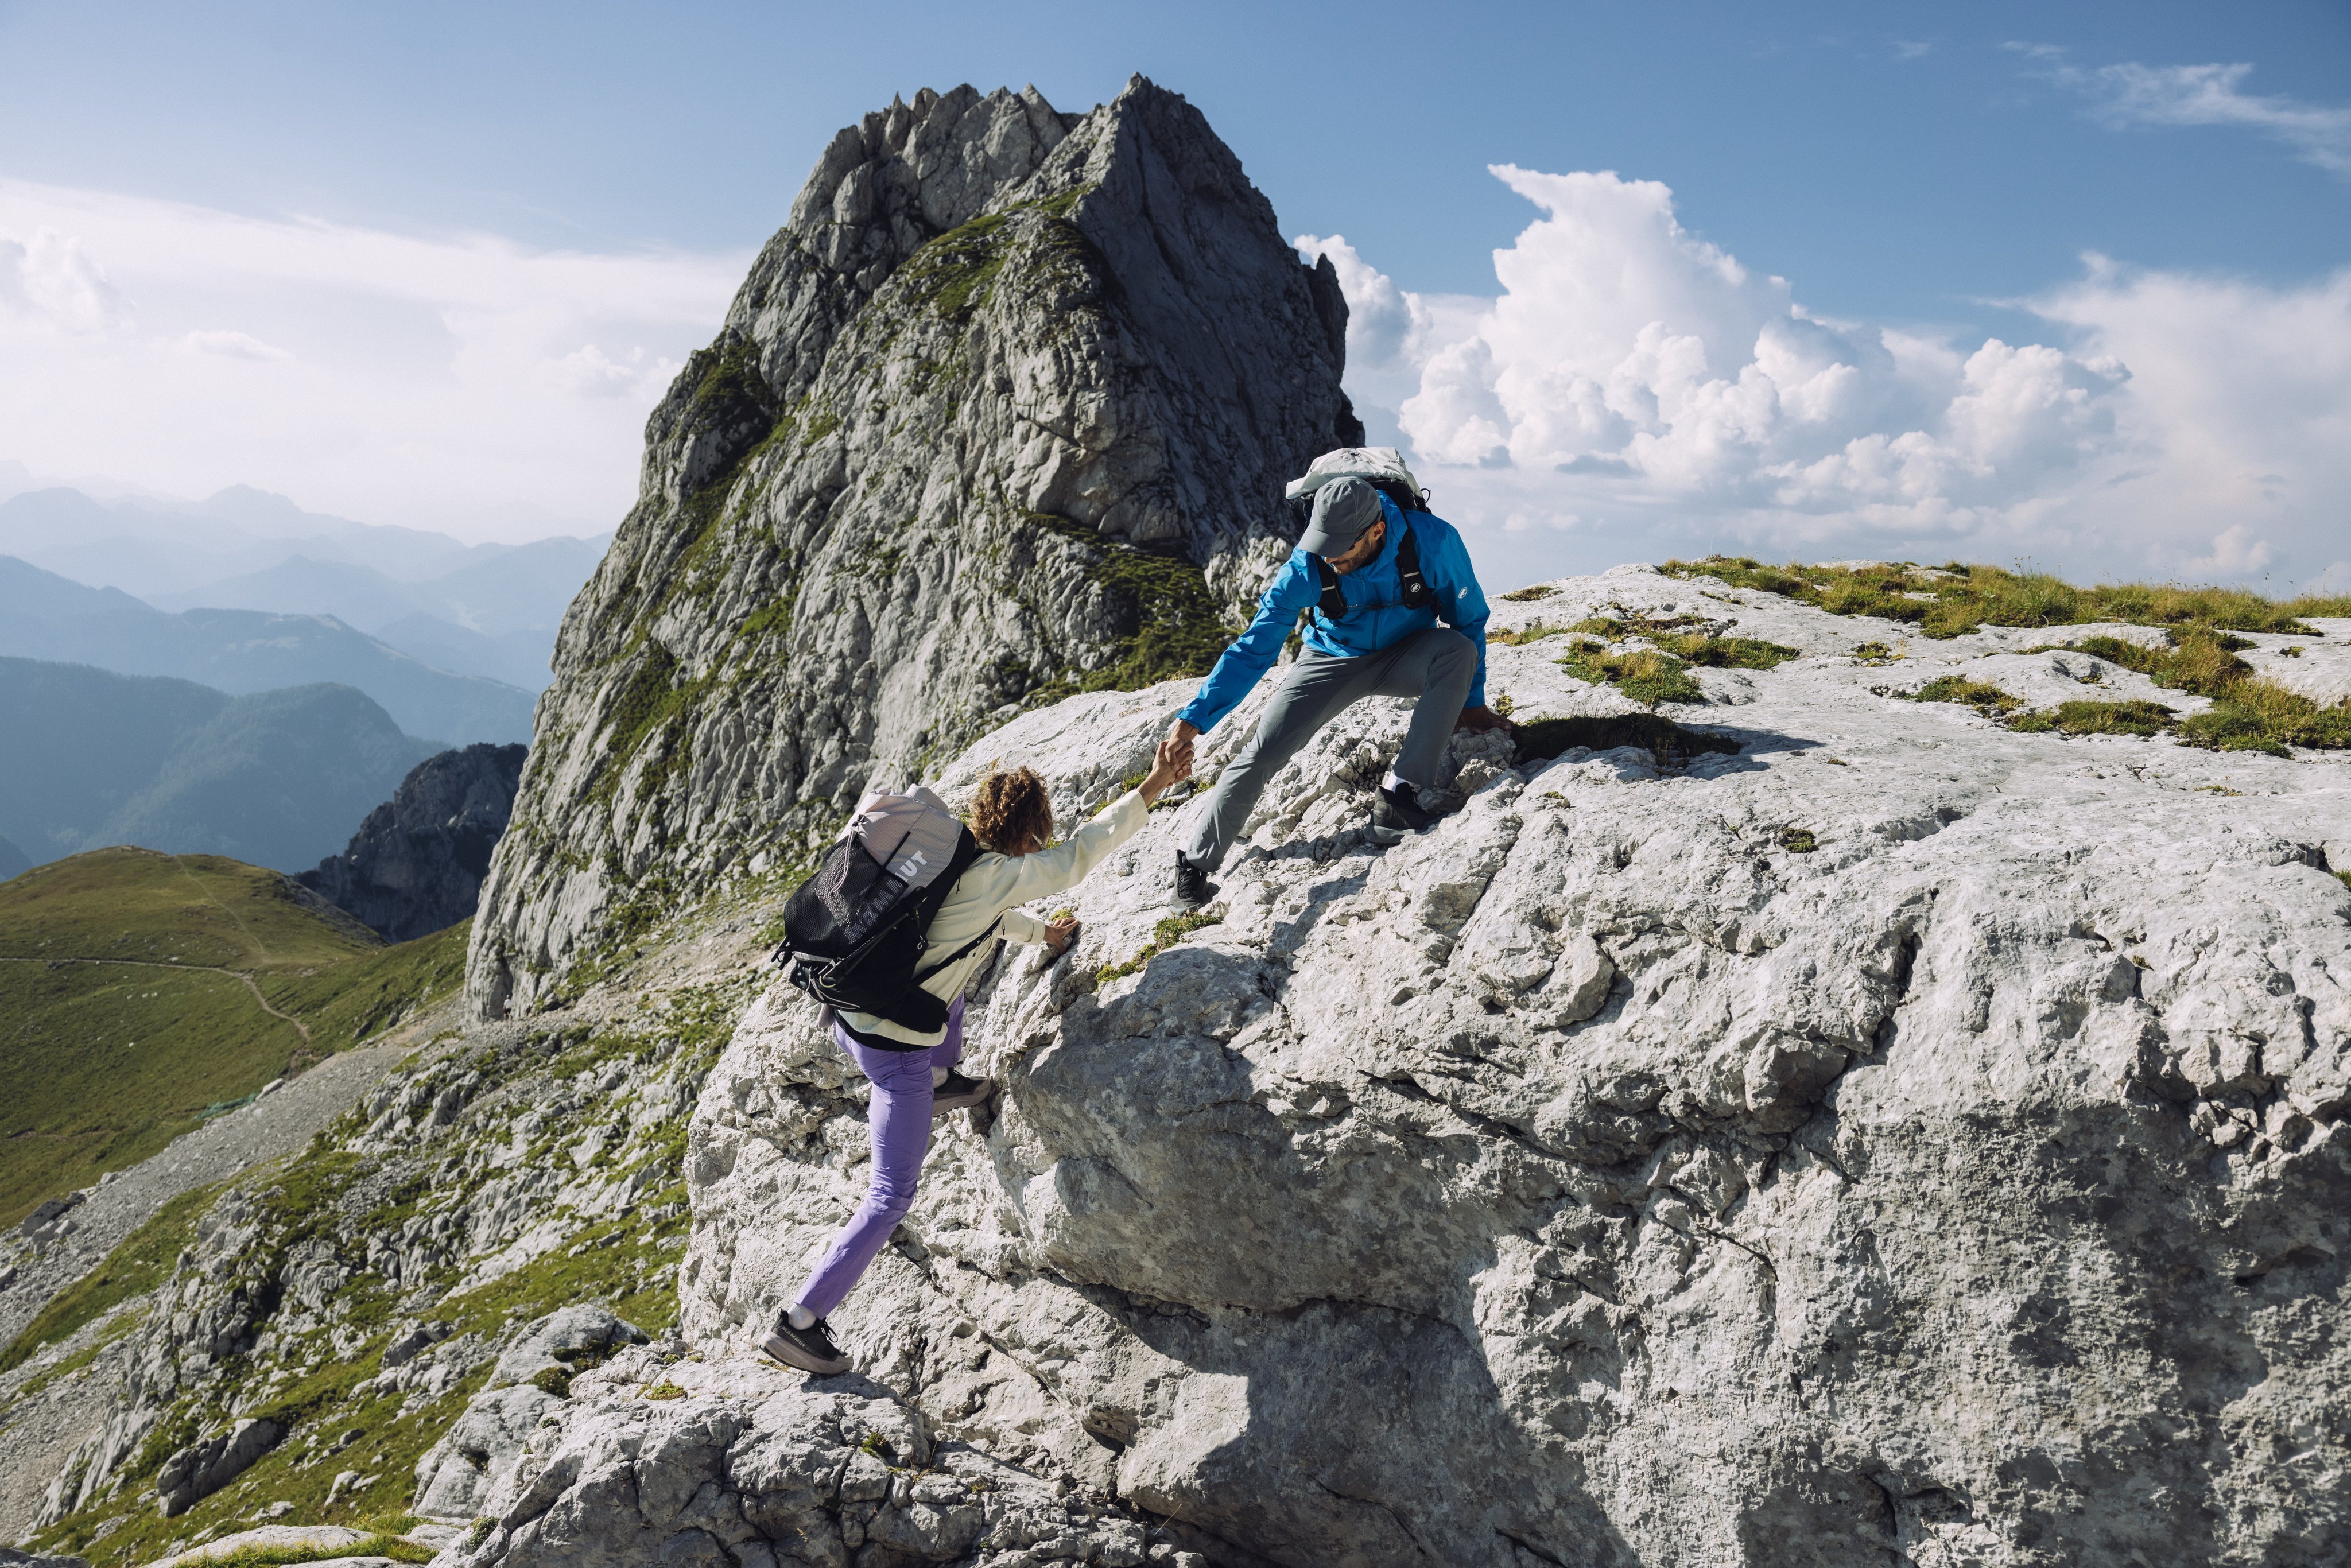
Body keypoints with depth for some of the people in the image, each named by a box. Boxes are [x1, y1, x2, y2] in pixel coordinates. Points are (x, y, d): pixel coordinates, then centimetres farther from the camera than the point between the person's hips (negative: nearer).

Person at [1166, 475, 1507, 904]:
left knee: (1459, 650, -33)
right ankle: (1195, 862, 2)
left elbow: (1469, 618, -10)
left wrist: (1471, 702, -6)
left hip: (1405, 658, 0)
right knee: (1262, 752, -16)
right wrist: (1193, 718, -32)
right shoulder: (1306, 567, -25)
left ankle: (1398, 793, -30)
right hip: (1334, 660, 0)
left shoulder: (1433, 542, -27)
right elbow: (1253, 649, -22)